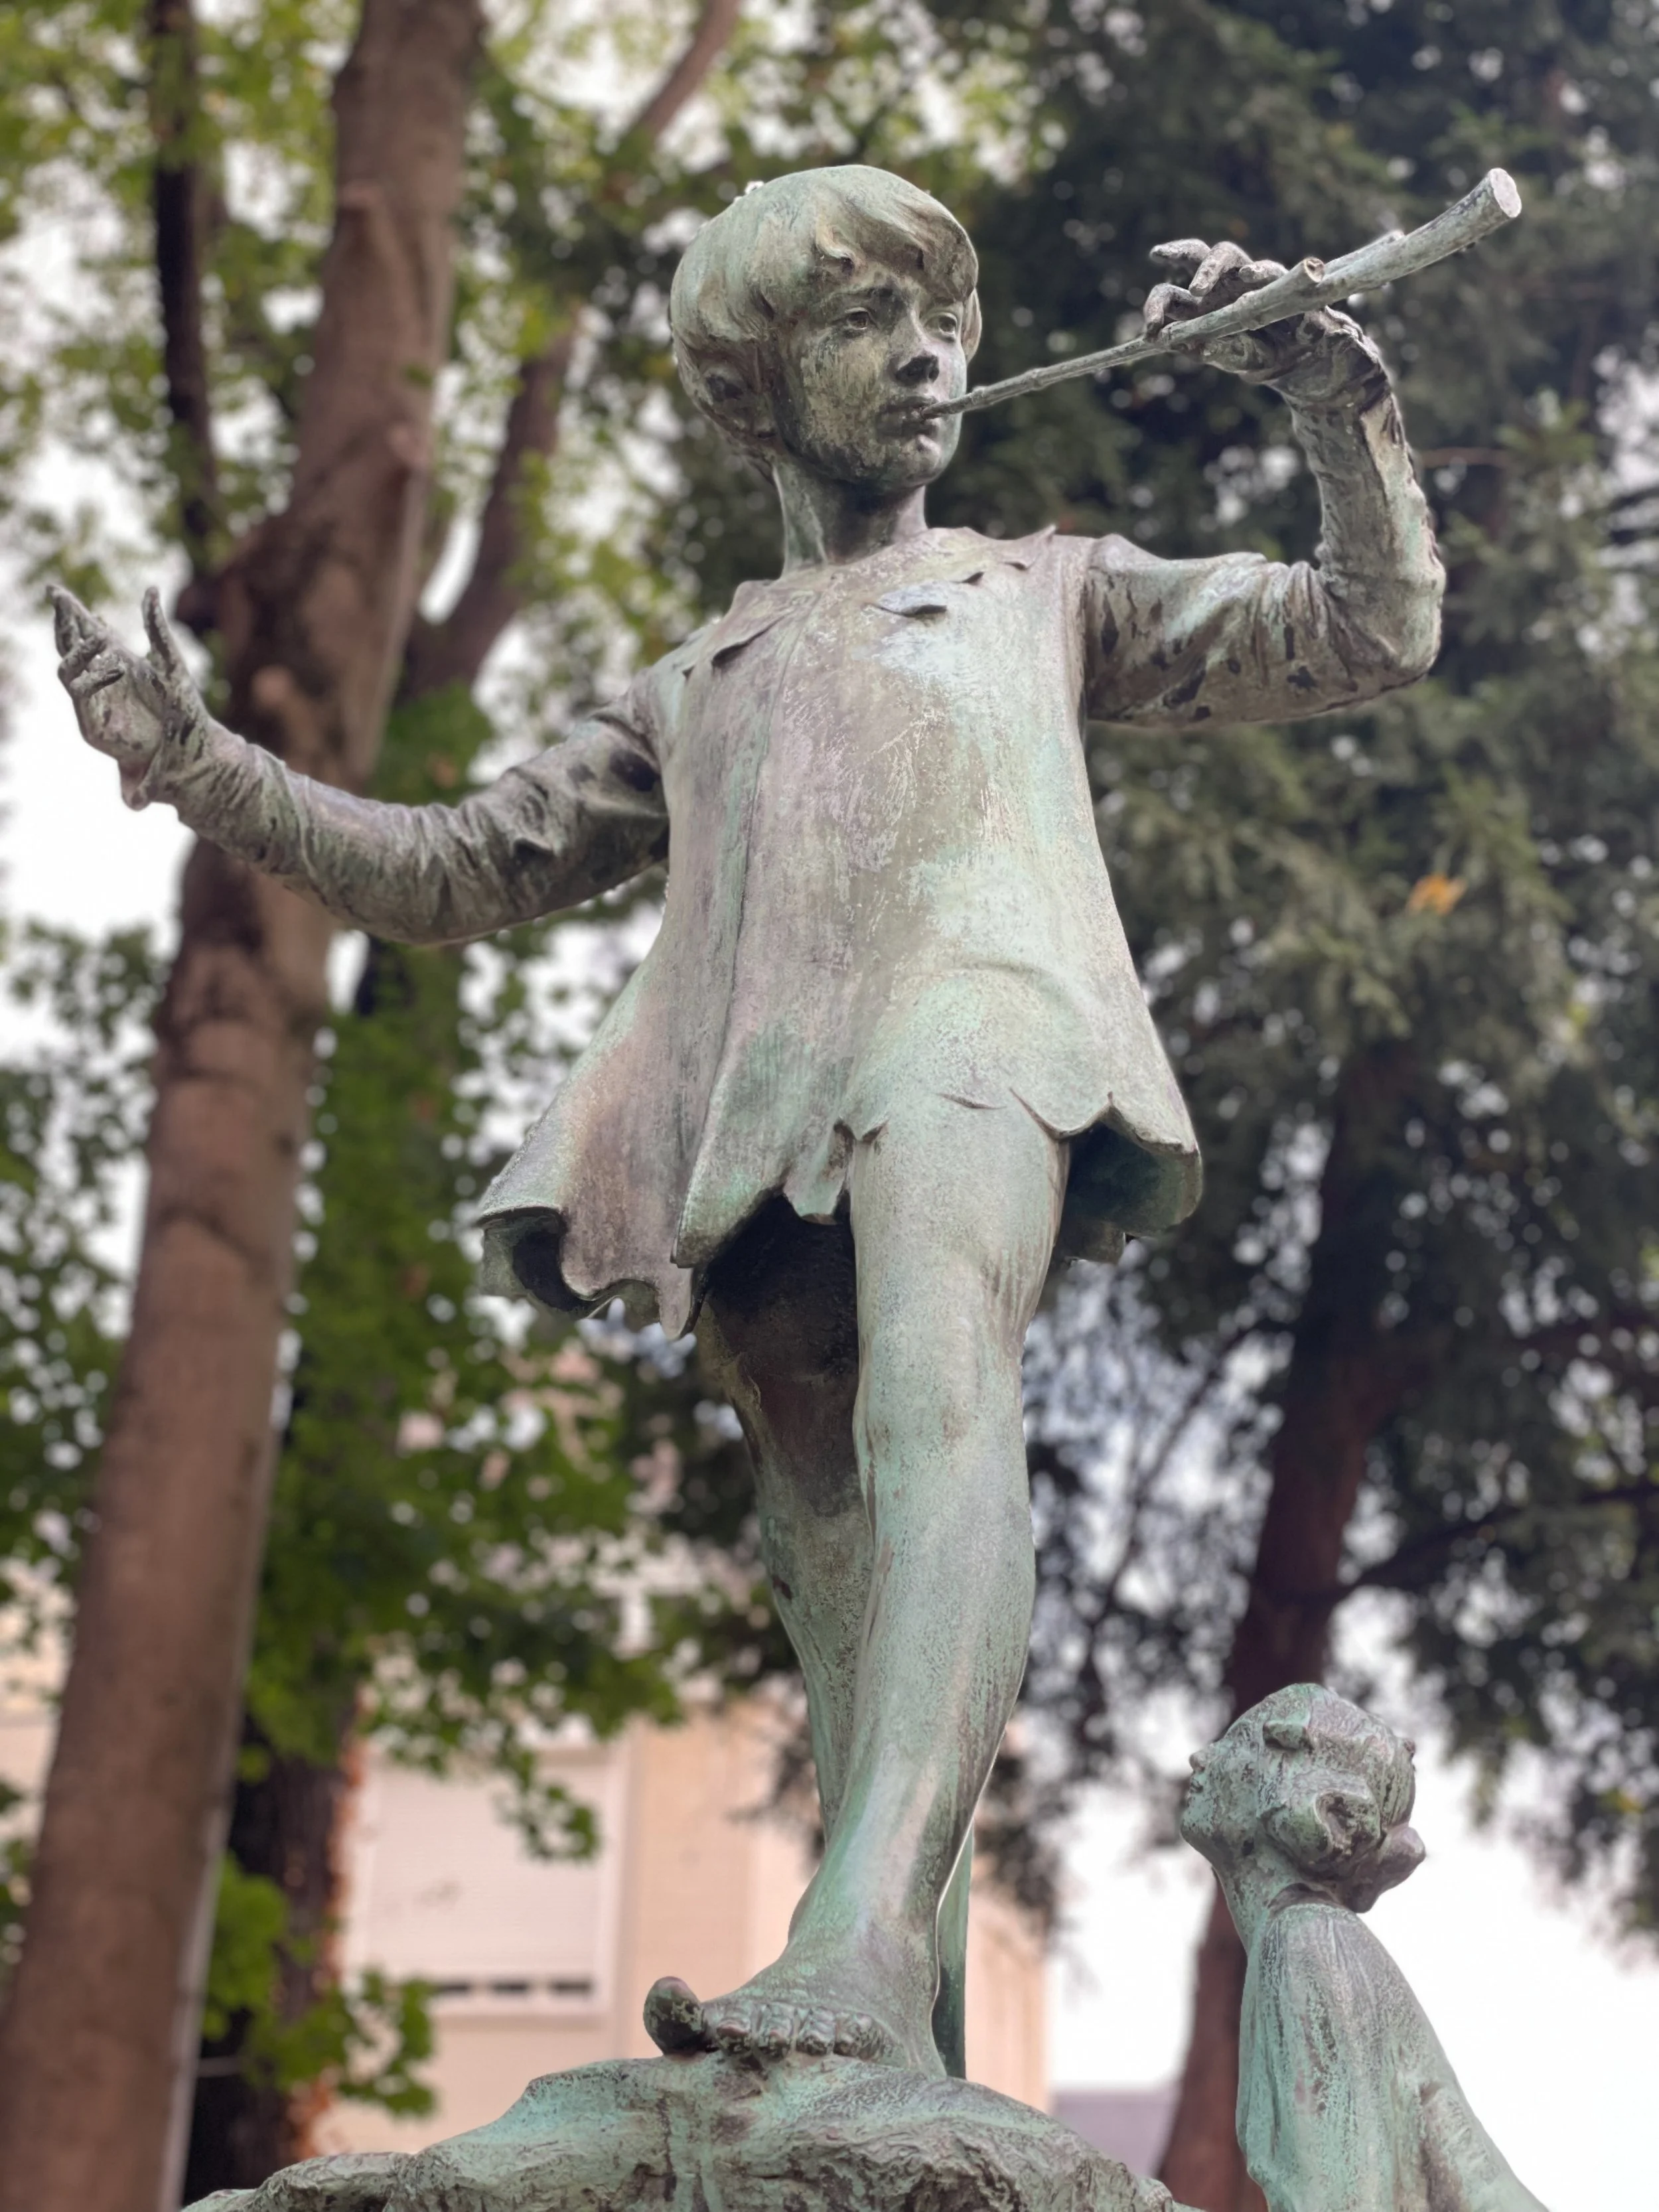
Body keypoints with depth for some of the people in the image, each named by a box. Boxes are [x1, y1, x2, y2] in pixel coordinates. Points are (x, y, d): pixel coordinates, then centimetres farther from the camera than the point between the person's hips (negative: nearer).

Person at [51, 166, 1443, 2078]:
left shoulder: (1044, 593, 30)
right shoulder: (694, 691, 36)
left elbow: (1373, 633, 22)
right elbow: (452, 871, 31)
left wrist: (1330, 390, 7)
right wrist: (191, 759, 20)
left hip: (972, 1007, -3)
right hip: (751, 1115, 4)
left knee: (935, 1408, -32)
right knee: (842, 1587, -4)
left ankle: (864, 1938, -50)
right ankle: (906, 2114, -6)